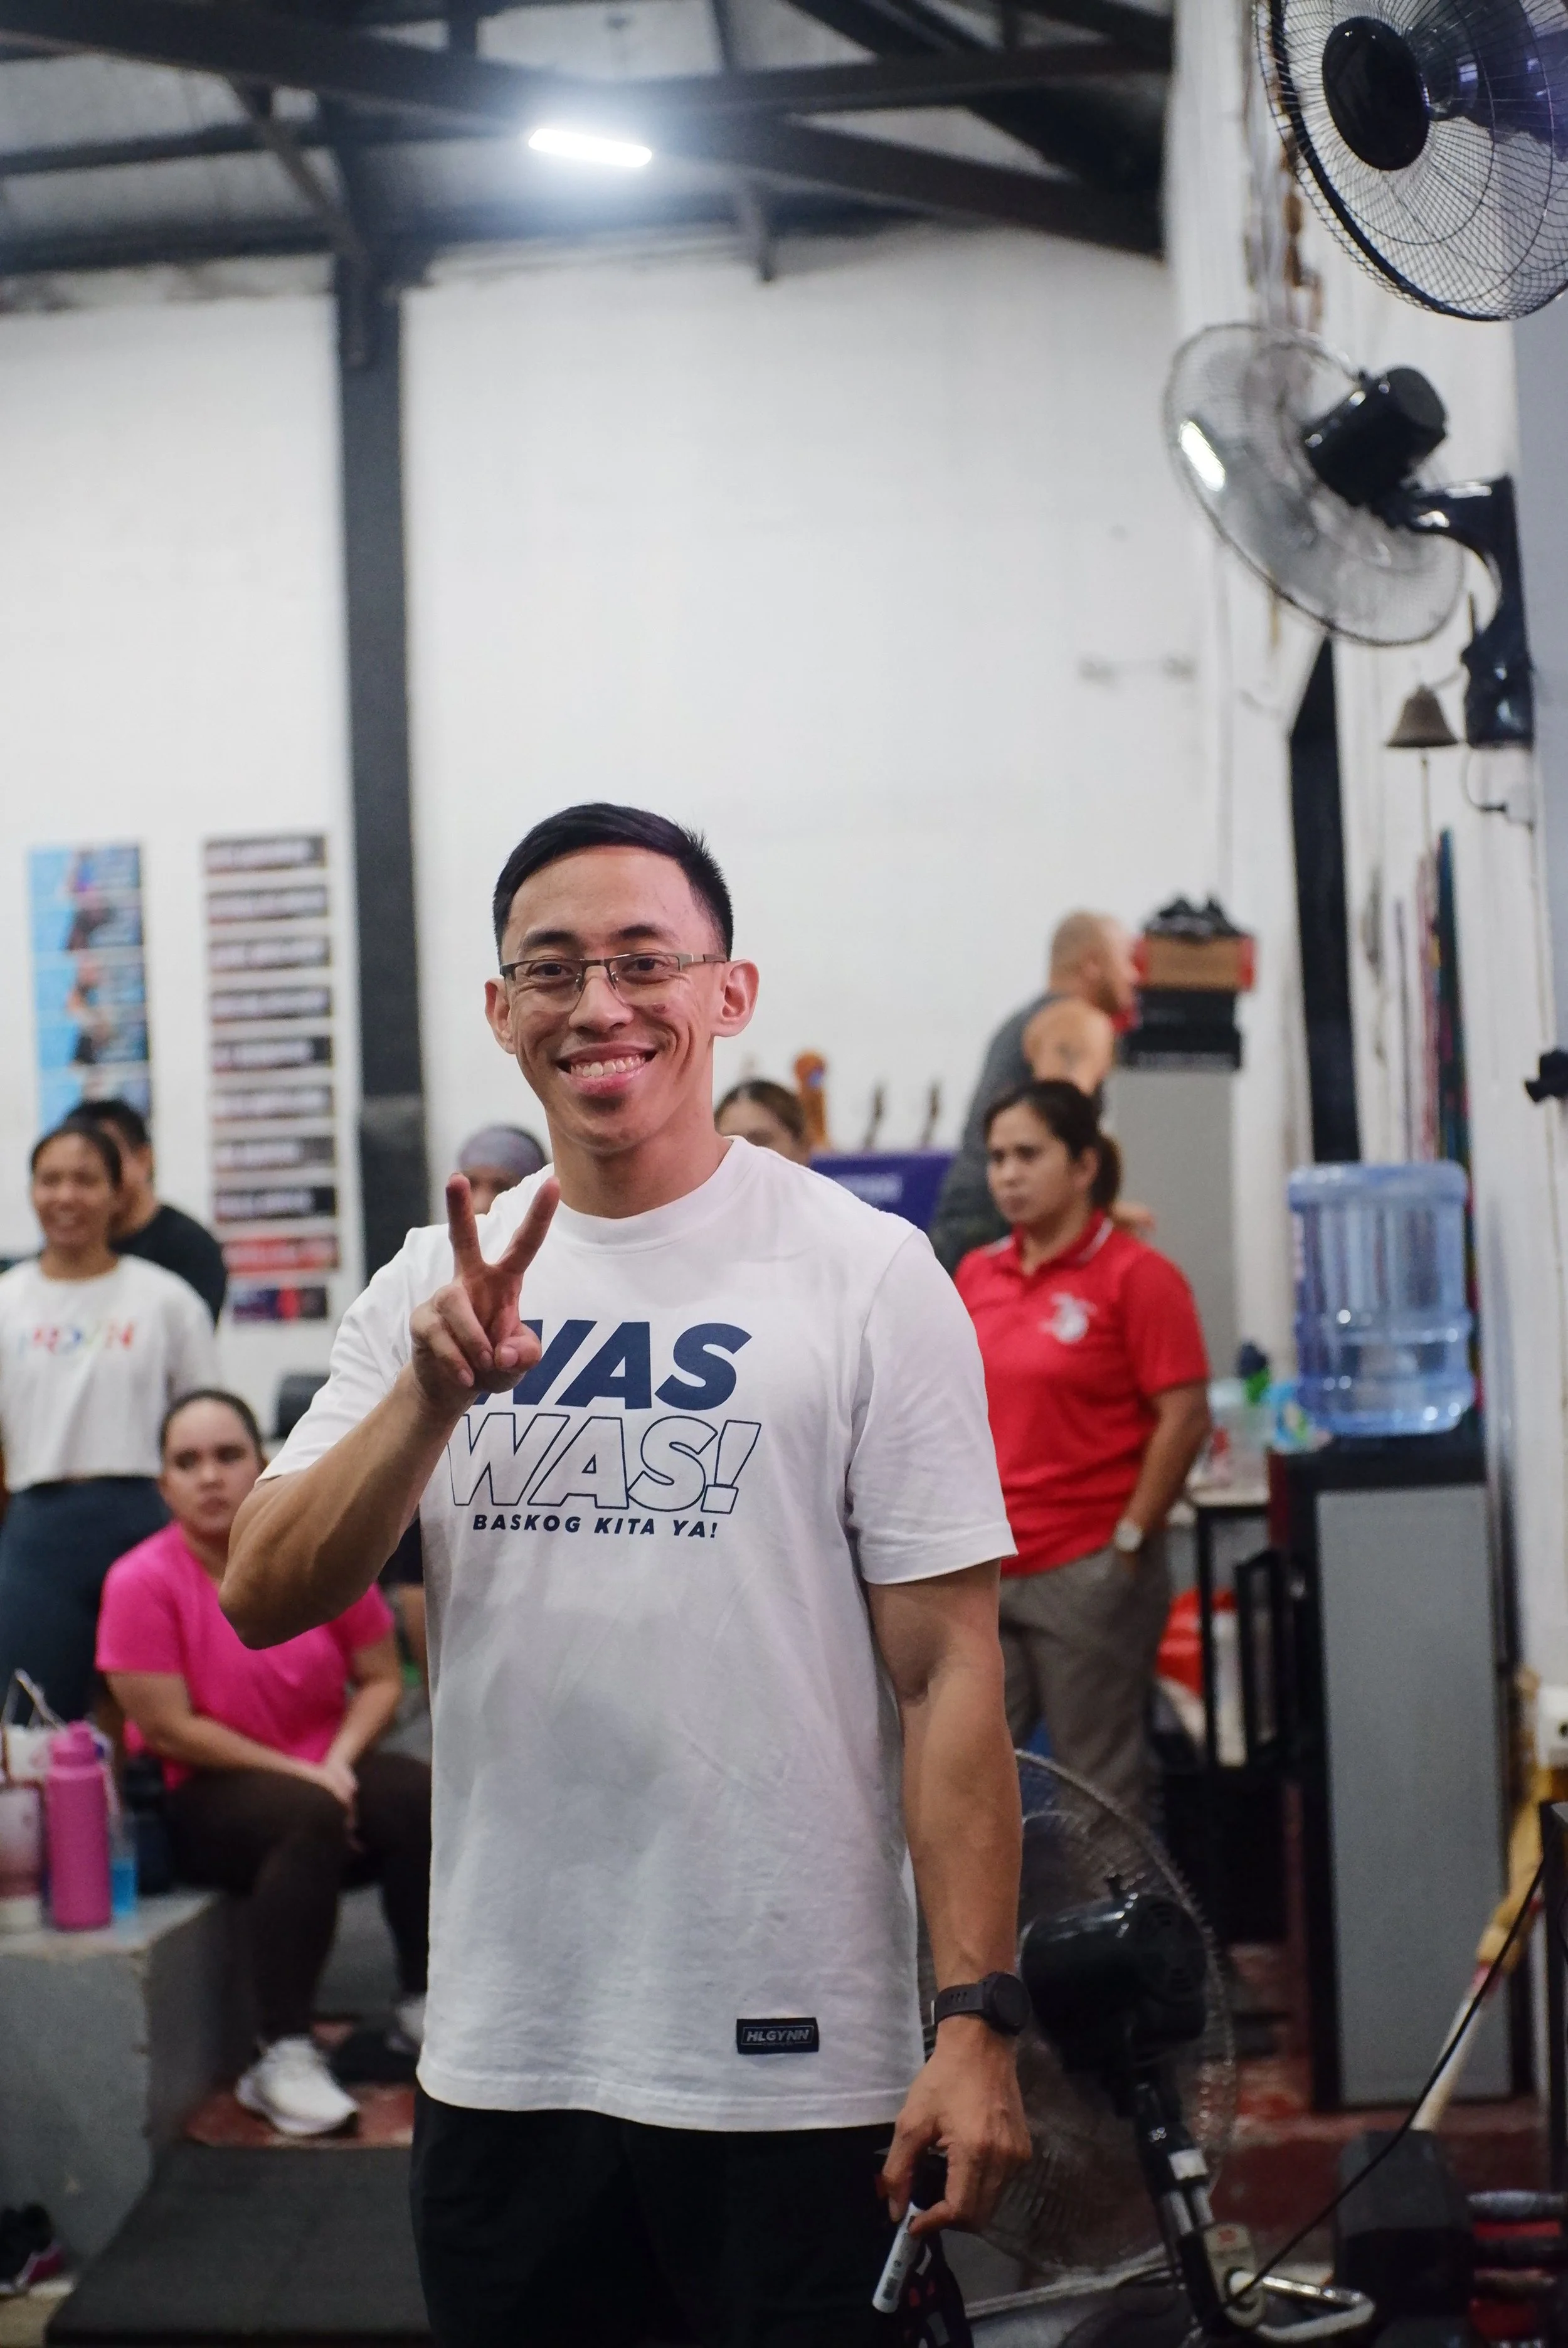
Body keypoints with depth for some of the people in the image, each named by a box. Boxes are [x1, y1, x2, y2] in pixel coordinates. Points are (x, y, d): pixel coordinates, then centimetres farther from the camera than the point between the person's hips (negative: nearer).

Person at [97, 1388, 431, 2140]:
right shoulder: (142, 1583, -12)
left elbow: (381, 1679, 5)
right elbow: (170, 1729, -14)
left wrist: (340, 1761, -14)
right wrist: (302, 1775, -16)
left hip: (326, 1773, 4)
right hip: (203, 1797, -4)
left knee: (422, 1797, -25)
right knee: (308, 1822, -35)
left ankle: (422, 2004, -5)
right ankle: (282, 2057, -30)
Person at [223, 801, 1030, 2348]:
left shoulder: (865, 1275, -4)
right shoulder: (438, 1286, 8)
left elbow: (947, 1671, -8)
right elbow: (262, 1598, 0)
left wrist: (977, 2020, -14)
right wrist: (434, 1393, -16)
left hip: (794, 2061, -4)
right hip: (501, 2060, 4)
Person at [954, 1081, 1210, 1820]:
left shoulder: (1135, 1275, -7)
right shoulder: (976, 1274, 11)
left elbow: (1184, 1418, -10)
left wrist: (1131, 1540, -11)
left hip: (1085, 1570, -6)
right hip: (979, 1572, 6)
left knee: (1099, 1781, 2)